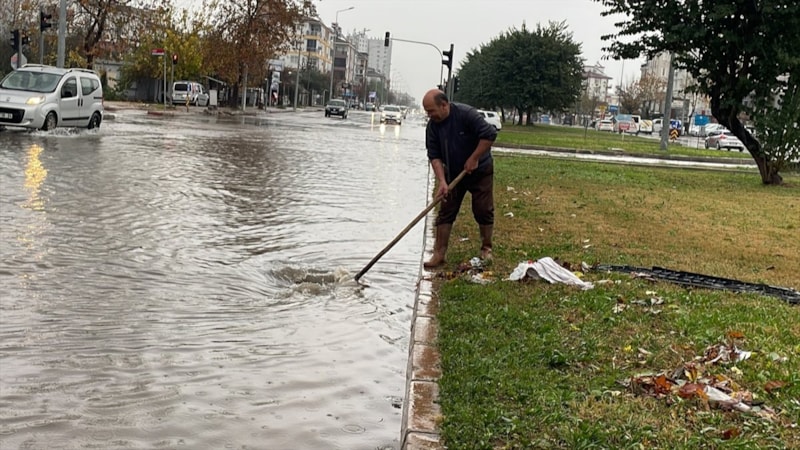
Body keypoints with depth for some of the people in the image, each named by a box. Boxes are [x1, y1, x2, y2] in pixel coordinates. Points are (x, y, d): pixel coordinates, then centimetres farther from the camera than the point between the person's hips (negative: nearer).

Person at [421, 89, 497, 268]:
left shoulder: (466, 114, -25)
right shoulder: (432, 126, -10)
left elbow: (490, 134, -28)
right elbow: (434, 156, -11)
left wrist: (474, 159, -23)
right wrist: (442, 182, -22)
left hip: (480, 171, -4)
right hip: (453, 173, 4)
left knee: (484, 211, 2)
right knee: (445, 212, 0)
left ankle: (486, 248, 21)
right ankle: (439, 253, 3)